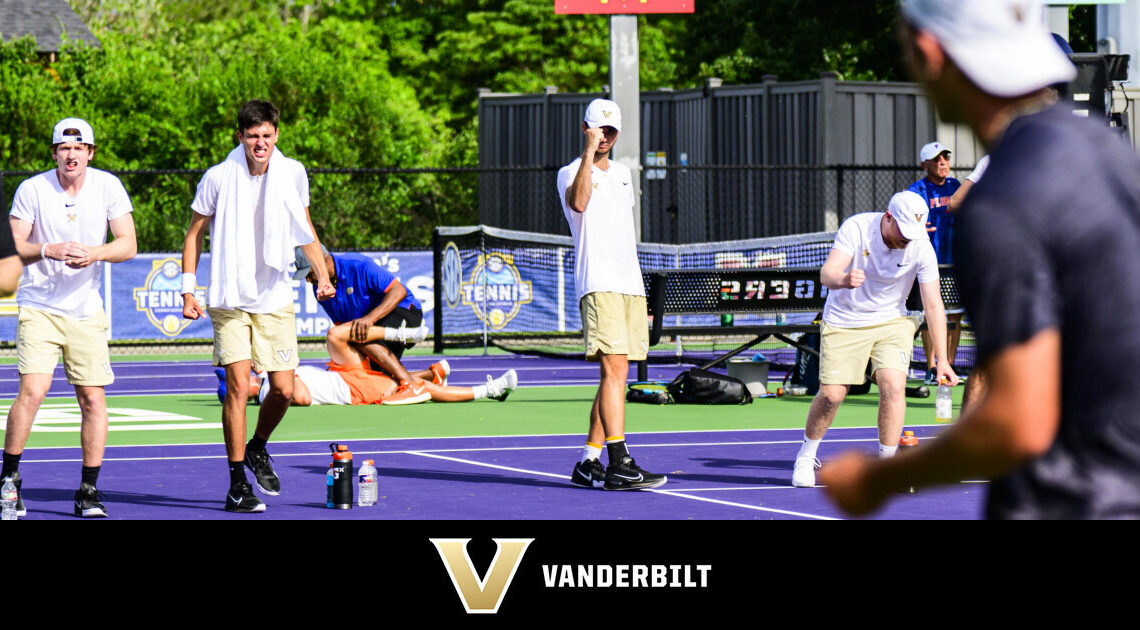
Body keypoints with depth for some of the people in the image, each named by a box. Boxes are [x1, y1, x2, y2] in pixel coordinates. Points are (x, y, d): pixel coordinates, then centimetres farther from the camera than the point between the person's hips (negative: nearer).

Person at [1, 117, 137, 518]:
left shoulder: (108, 187, -1)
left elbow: (128, 245, -3)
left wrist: (96, 252, -23)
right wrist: (49, 250, -25)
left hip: (86, 310, 2)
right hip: (38, 306, -2)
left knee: (93, 398, -1)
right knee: (32, 390, -17)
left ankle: (88, 491, 9)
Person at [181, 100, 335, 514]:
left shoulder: (292, 173, 0)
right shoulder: (218, 178, -8)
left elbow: (304, 228, 14)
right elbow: (195, 234, 2)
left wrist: (322, 274, 4)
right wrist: (188, 291, -3)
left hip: (276, 299, 3)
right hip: (230, 300, -3)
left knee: (283, 390, -2)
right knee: (238, 386, -13)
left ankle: (257, 448, 29)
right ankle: (237, 484, -5)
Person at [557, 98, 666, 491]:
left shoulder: (622, 173, 21)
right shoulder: (570, 173, -1)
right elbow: (579, 201, -26)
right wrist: (589, 152, -23)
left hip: (630, 285, 8)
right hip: (598, 286, -8)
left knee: (616, 376, 6)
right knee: (614, 370, -17)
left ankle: (588, 464, 11)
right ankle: (619, 466, -22)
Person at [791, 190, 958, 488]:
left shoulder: (921, 248, -16)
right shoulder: (856, 228, -21)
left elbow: (933, 305, -12)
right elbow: (827, 273, -28)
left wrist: (942, 359, -17)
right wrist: (842, 280, -53)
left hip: (891, 322, 1)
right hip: (843, 322, -1)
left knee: (893, 386, -19)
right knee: (832, 394, -7)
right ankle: (806, 457, 20)